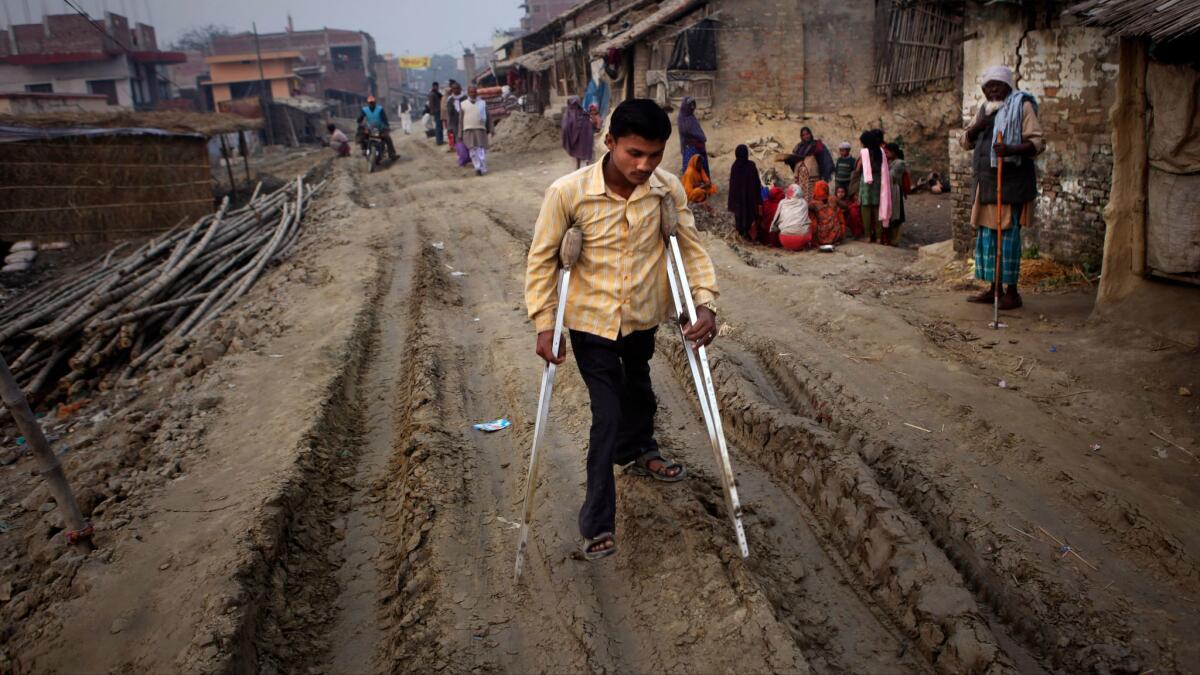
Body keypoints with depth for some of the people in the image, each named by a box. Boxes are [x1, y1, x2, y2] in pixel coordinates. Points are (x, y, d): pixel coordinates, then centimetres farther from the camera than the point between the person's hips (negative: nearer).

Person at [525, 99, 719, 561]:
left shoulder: (668, 190, -14)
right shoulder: (568, 192, -23)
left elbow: (690, 248, -3)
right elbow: (542, 258, -13)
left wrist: (706, 303, -16)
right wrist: (545, 324, -15)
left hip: (644, 316, 4)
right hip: (591, 320, -4)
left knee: (638, 388, 27)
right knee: (607, 416, -5)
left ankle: (638, 452, 57)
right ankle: (598, 522, 9)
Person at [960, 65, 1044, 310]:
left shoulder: (1021, 106, -2)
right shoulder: (984, 109, 17)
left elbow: (1038, 141, -10)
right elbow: (965, 142, 17)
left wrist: (1012, 149, -28)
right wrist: (976, 127, -4)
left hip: (1011, 179, -7)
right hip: (986, 180, 7)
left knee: (1008, 233, -7)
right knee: (987, 233, 8)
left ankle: (1012, 292, -2)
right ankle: (994, 288, 17)